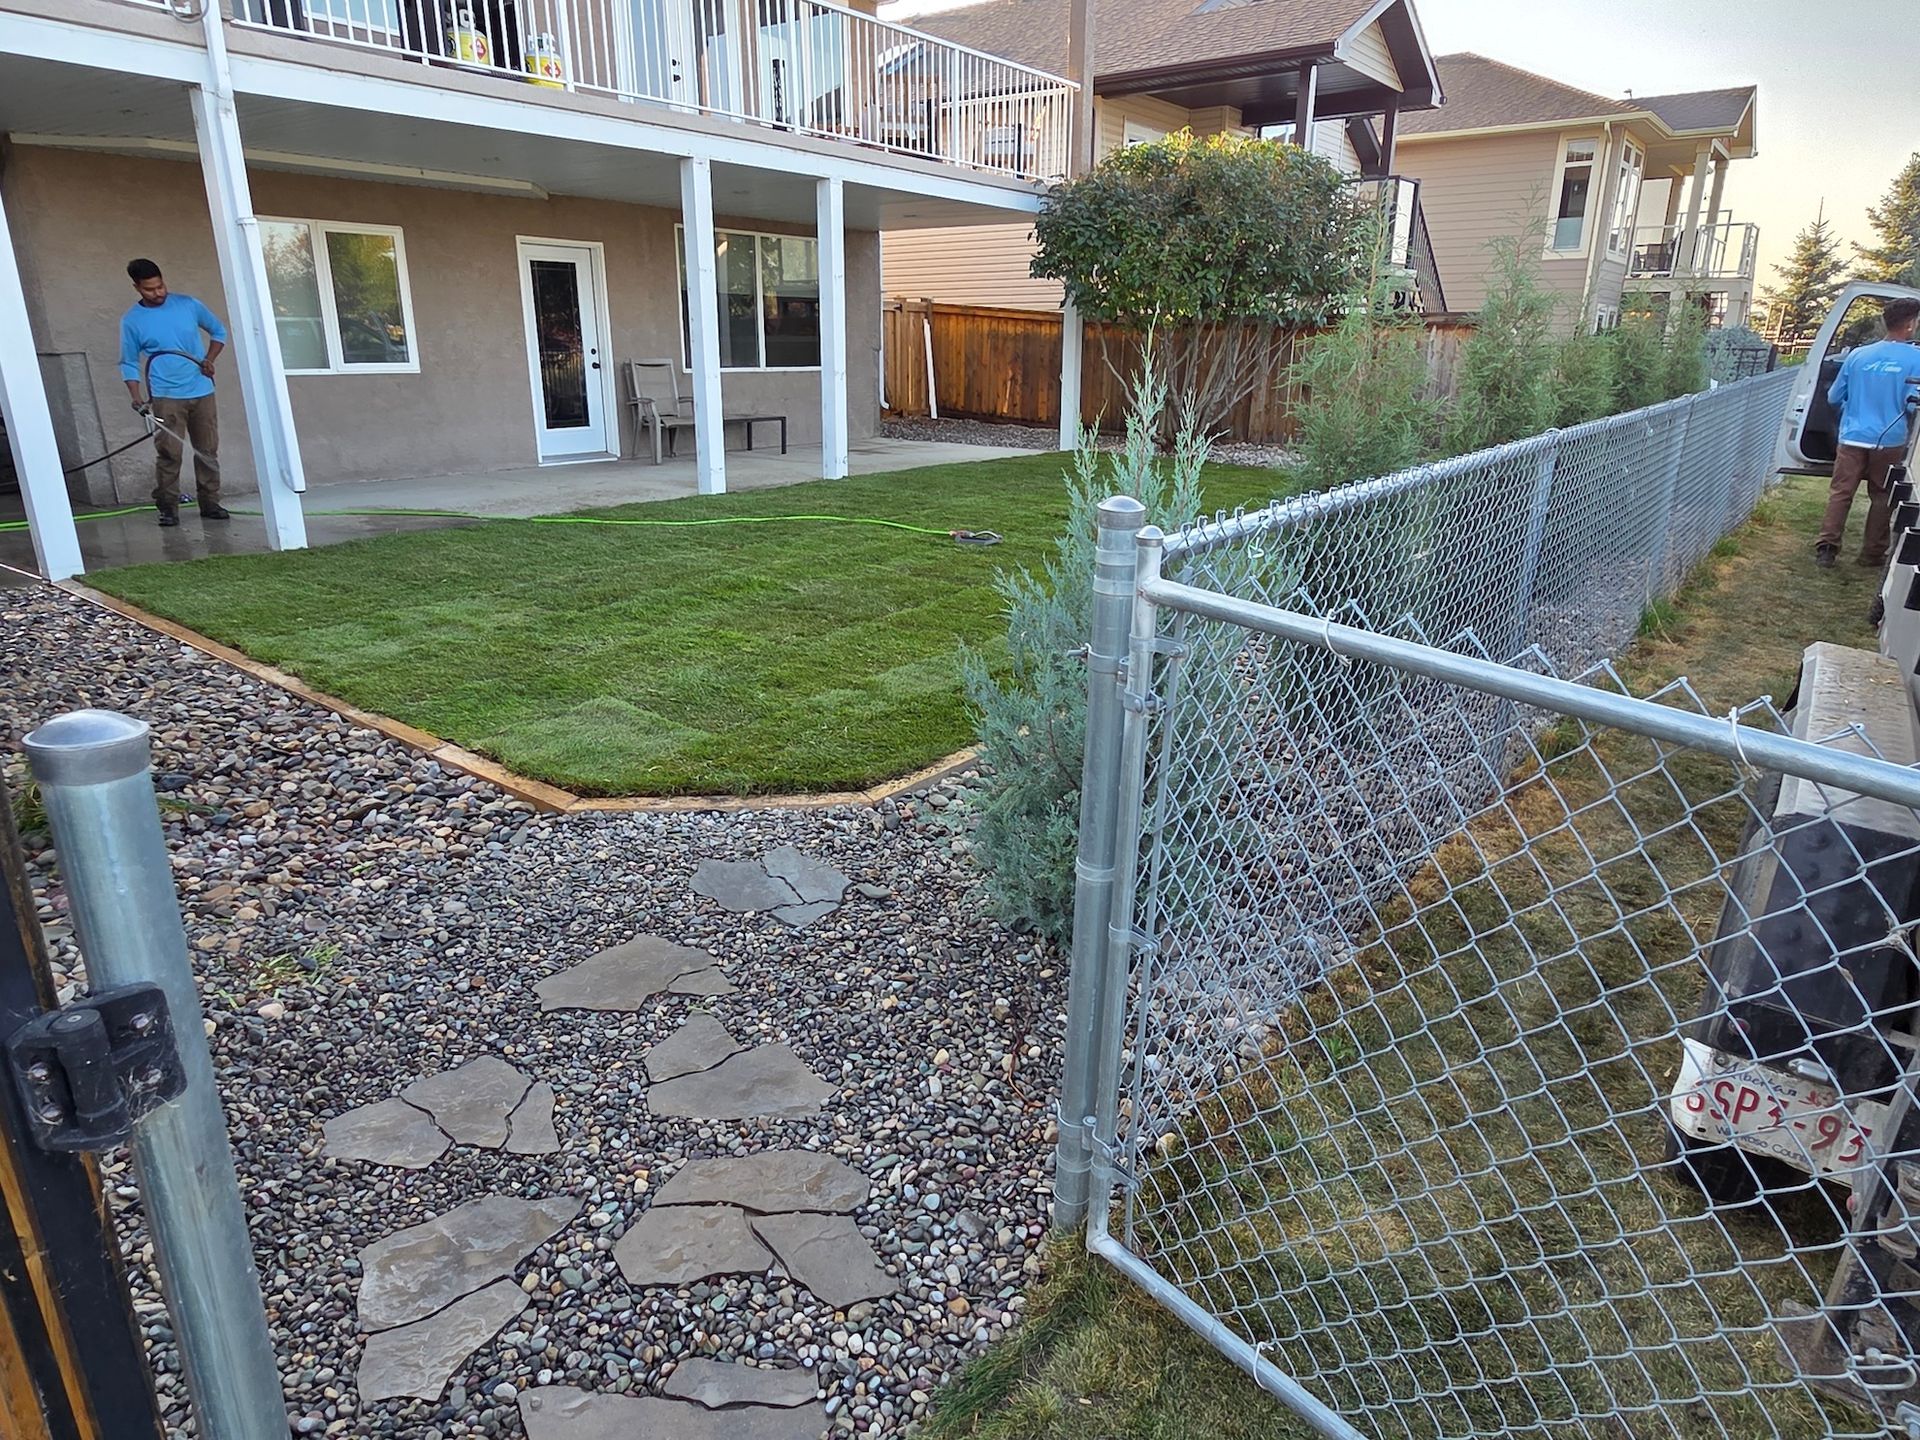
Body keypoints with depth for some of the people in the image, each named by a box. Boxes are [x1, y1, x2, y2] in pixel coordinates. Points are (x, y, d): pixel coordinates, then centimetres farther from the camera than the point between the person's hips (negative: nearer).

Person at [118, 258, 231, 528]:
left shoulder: (188, 304, 4)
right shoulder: (132, 320, 1)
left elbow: (218, 330, 16)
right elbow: (129, 363, 5)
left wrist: (209, 359, 0)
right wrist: (136, 397, -8)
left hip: (202, 392, 2)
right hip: (166, 397, -2)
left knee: (208, 450, 5)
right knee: (169, 453, -8)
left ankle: (209, 503, 14)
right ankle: (168, 507, -2)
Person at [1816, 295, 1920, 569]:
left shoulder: (1858, 355, 3)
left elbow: (1834, 397, 10)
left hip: (1853, 438, 1)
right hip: (1890, 441, -1)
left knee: (1840, 493, 4)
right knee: (1881, 497, 10)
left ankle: (1826, 547, -5)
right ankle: (1873, 553, 15)